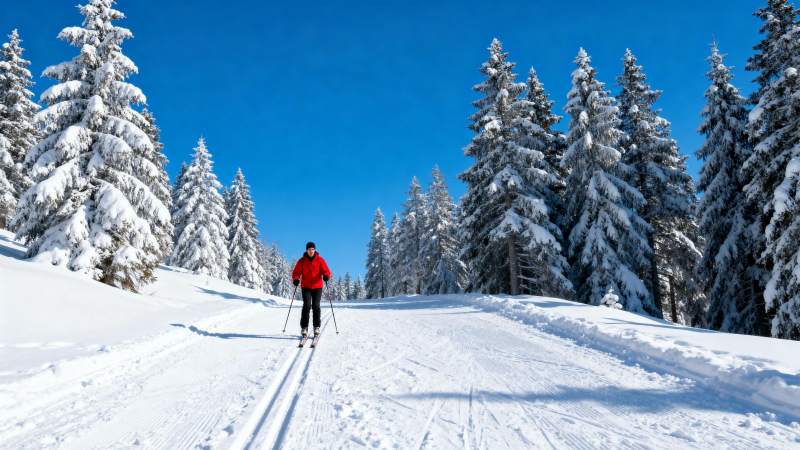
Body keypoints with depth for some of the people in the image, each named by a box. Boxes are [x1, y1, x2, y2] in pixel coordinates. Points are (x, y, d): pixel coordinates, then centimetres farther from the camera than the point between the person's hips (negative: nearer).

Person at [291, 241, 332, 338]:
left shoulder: (320, 260, 3)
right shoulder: (302, 261, 4)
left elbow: (326, 271, -4)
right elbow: (296, 272, 3)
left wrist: (326, 276, -27)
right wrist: (296, 279, -18)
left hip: (317, 287, 0)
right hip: (305, 287, 0)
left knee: (316, 306, -5)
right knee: (307, 306, -11)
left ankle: (317, 327, 5)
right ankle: (304, 328, -6)